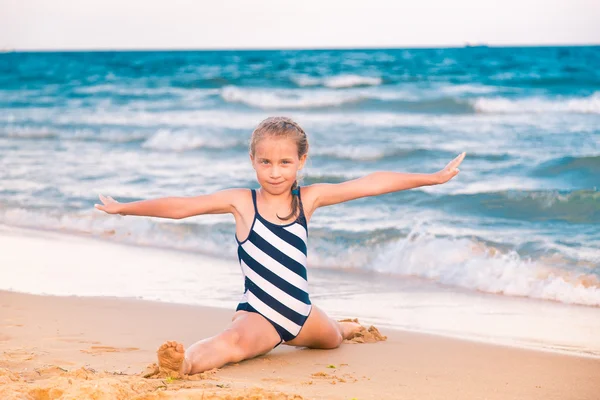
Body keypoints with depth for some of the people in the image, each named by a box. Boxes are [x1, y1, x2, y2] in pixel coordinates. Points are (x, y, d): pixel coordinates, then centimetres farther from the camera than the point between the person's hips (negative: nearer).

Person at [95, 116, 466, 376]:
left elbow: (372, 184, -2)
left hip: (302, 313, 5)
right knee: (233, 342, -38)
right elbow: (179, 206, -3)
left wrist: (433, 177, 0)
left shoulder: (309, 198, 0)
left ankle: (350, 327, 69)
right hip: (259, 314, -5)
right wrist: (124, 207, -3)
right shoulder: (241, 202, -5)